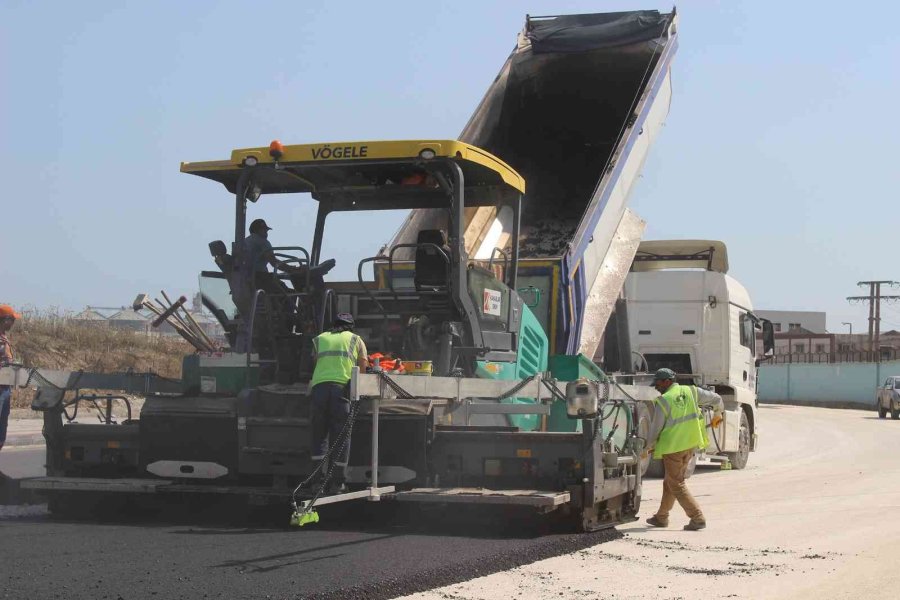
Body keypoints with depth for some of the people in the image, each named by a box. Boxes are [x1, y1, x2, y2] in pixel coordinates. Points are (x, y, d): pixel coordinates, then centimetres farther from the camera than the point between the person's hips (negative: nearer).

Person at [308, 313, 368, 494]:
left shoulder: (319, 339, 23)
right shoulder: (356, 339, 19)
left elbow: (316, 361, 20)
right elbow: (363, 367, 14)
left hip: (319, 385, 1)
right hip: (343, 386, -1)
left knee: (319, 433, 10)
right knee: (341, 435, 3)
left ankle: (318, 478, 3)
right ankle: (337, 482, 2)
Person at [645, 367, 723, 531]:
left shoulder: (663, 402, -13)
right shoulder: (691, 391, 2)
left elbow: (655, 429, -8)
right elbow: (716, 398, 10)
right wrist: (718, 414, 32)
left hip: (673, 447, -7)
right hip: (691, 444, 7)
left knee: (677, 485, 0)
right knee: (670, 481, 19)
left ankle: (697, 518, -7)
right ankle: (661, 517, 28)